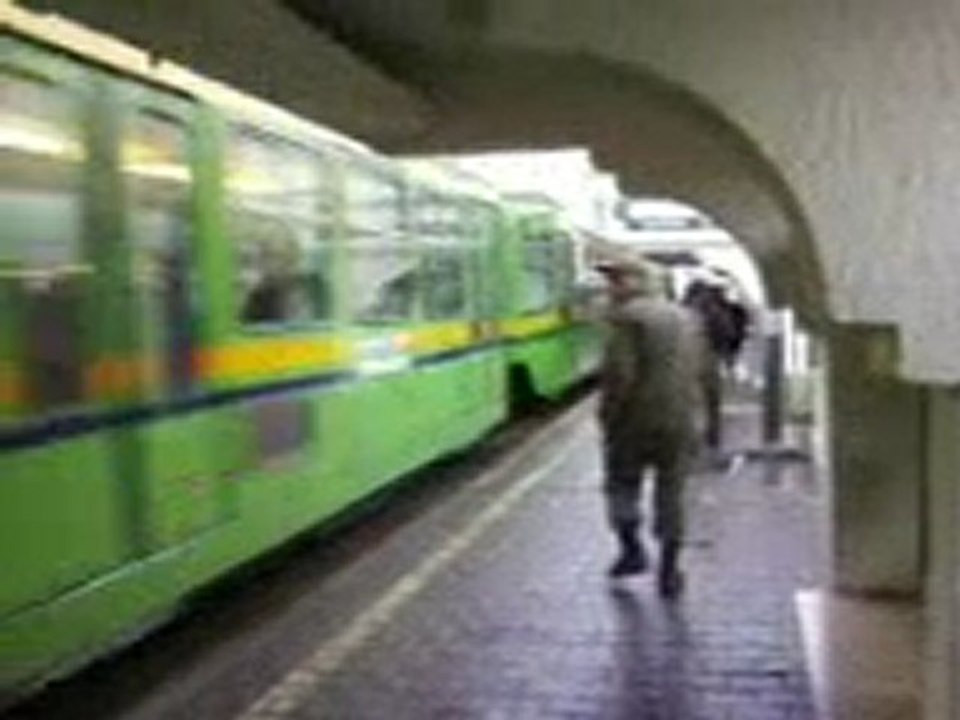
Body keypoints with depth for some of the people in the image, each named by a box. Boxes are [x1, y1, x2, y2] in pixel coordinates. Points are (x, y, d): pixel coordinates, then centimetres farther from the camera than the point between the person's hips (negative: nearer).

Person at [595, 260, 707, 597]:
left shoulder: (626, 317, -10)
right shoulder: (685, 317, 12)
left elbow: (619, 373, -17)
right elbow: (696, 370, 13)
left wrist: (608, 415, -6)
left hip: (635, 420, -5)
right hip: (679, 421, 6)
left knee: (621, 484, 13)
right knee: (671, 493, 10)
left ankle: (632, 548, 5)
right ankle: (669, 570, 12)